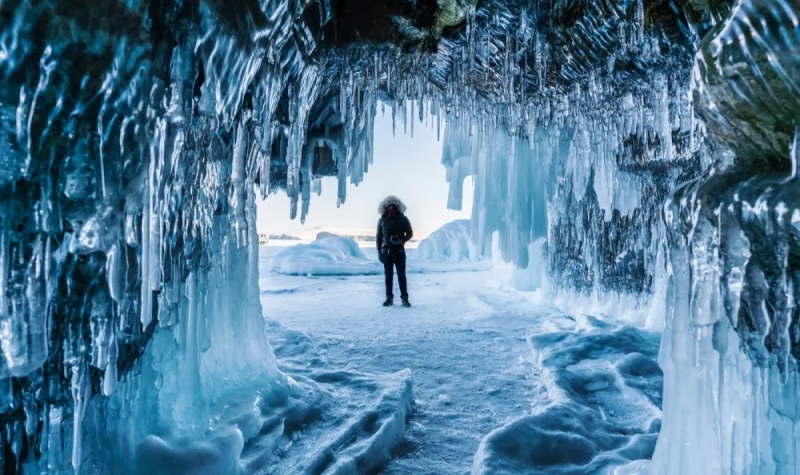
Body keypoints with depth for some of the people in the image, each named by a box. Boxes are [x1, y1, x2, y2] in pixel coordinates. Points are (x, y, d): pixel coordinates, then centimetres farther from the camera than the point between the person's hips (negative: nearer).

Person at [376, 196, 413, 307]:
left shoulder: (403, 219, 1)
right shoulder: (382, 220, 4)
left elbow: (410, 233, 6)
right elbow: (378, 237, 8)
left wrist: (402, 240, -14)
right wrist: (379, 251, 3)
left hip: (399, 250, -1)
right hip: (386, 250, 2)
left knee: (401, 274, -2)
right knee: (388, 275, 5)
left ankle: (404, 298, 2)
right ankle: (389, 298, 12)